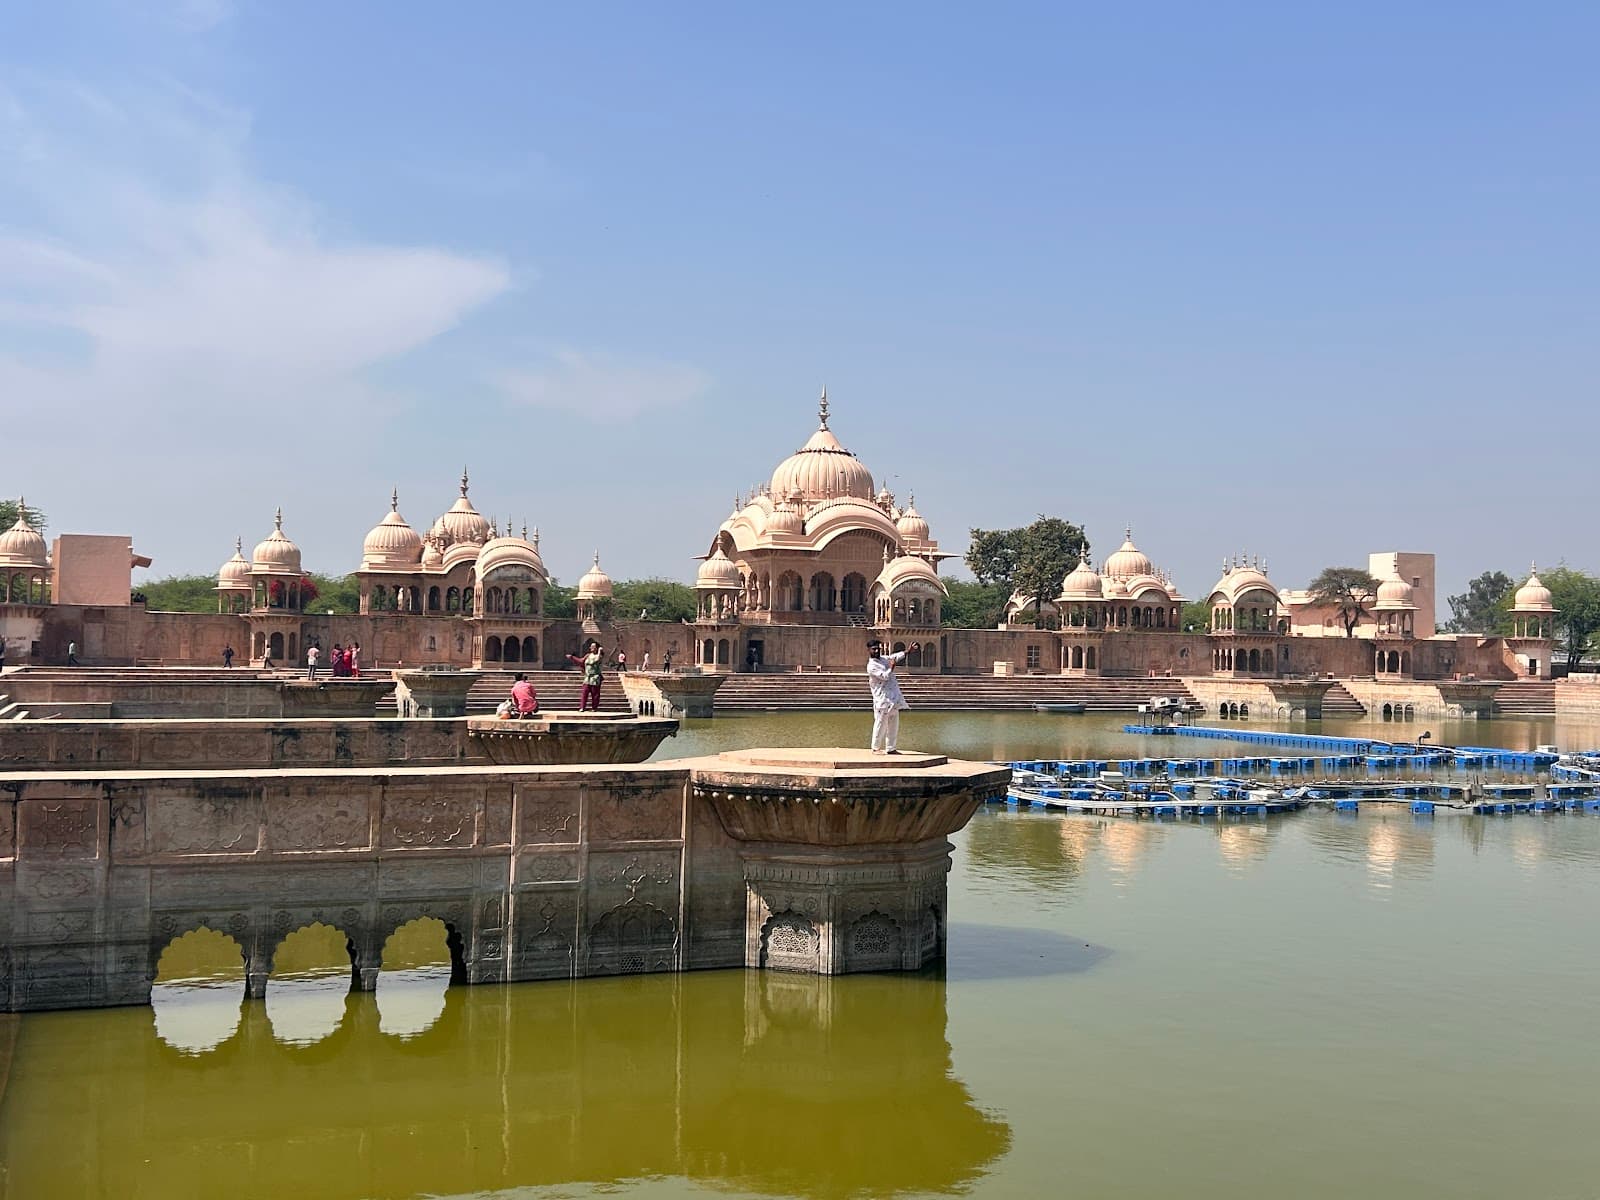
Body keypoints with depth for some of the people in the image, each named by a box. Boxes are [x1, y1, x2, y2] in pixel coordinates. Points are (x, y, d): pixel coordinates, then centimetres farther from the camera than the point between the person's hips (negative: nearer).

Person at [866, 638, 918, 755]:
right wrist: (892, 667, -9)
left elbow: (898, 656, 15)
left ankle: (891, 748, 15)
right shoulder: (871, 666, -12)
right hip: (882, 699, -8)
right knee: (881, 724, -3)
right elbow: (885, 676, -19)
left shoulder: (884, 659, 14)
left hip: (894, 699, 8)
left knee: (894, 725, 9)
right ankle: (875, 748, 6)